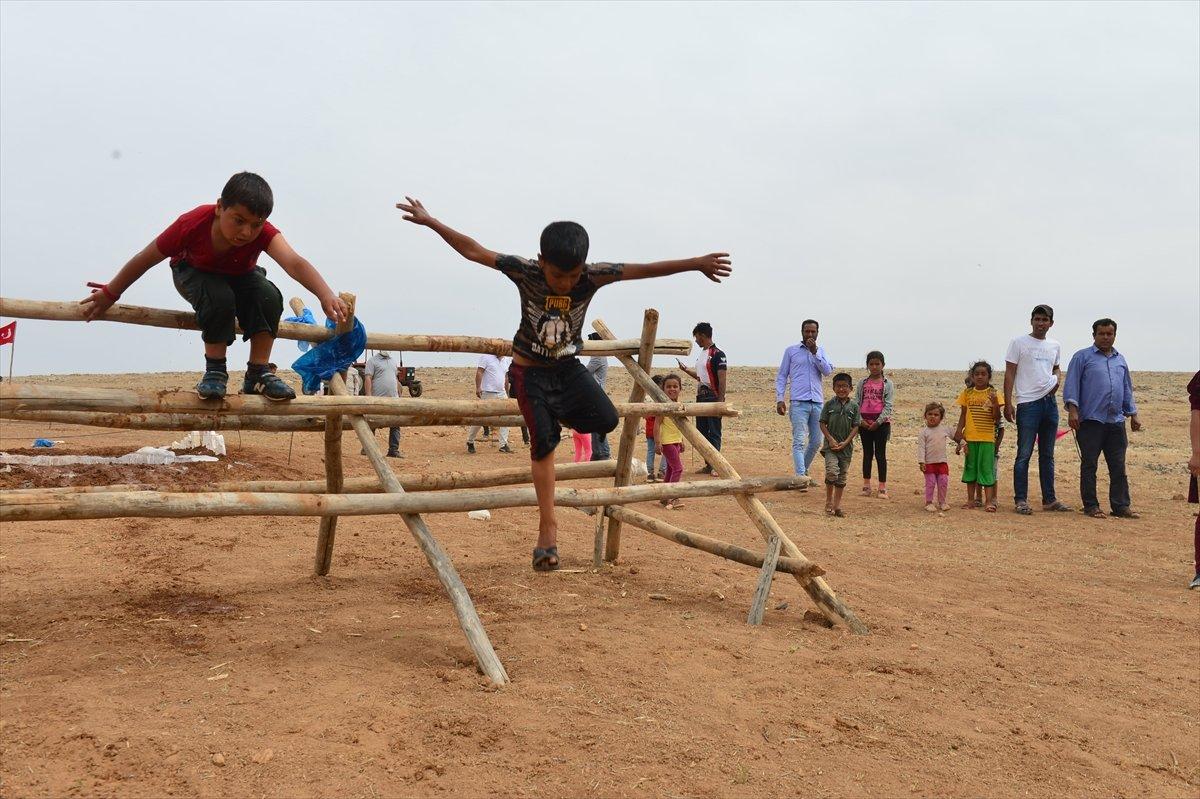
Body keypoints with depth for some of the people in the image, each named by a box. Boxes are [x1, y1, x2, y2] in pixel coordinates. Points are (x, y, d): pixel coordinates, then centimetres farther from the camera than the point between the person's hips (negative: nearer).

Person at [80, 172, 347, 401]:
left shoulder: (263, 233, -34)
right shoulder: (192, 225, -35)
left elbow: (294, 263, -53)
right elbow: (145, 259, -22)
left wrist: (326, 295, -71)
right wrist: (109, 294, -11)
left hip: (240, 275, 2)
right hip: (194, 272, -2)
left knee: (269, 296, -31)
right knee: (220, 298, -37)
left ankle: (258, 374, -20)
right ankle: (215, 370, -18)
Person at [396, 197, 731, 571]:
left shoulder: (593, 275, -19)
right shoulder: (524, 271, -21)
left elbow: (644, 269, -22)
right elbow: (473, 250, -15)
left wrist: (696, 263, -28)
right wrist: (429, 221, -12)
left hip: (568, 367, 2)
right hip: (530, 370, -2)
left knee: (606, 419, -20)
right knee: (544, 440, -10)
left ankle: (553, 411, 11)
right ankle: (548, 528, -2)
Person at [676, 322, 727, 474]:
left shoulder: (717, 354, -11)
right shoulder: (701, 354, 15)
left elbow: (722, 379, -15)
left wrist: (720, 401, -20)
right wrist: (685, 369, 22)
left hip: (713, 399, -9)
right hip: (701, 398, 9)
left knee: (714, 433, -6)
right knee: (702, 432, 11)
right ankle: (708, 465, 17)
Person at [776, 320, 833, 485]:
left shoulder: (821, 351, 15)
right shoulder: (791, 351, 7)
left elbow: (827, 370, -1)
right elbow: (781, 376, 6)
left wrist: (815, 352, -10)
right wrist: (779, 399, -4)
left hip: (818, 403, 4)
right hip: (799, 402, -4)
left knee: (816, 442, 10)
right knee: (799, 442, -11)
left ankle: (804, 471, 28)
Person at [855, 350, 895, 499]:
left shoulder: (887, 383, -1)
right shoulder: (862, 383, 7)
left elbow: (889, 405, -6)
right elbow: (856, 403, 5)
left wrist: (878, 422, -14)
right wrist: (860, 420, -8)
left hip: (881, 422, -3)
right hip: (864, 423, 3)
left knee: (880, 454, -1)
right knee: (867, 453, 9)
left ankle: (882, 488, 3)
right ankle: (866, 486, 15)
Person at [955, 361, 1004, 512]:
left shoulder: (993, 393, -1)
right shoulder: (967, 393, 5)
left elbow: (996, 417, -5)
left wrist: (995, 403, -21)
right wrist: (959, 431, 1)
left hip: (987, 438, -2)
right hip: (970, 437, 3)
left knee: (986, 468, -2)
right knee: (970, 467, 8)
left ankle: (989, 501, 1)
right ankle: (971, 500, 17)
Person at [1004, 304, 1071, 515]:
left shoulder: (1055, 346, 14)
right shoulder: (1019, 343, -2)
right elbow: (1009, 374, -4)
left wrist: (1056, 379, 5)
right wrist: (1008, 403, -12)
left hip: (1050, 402, 6)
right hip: (1028, 404, -6)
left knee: (1047, 455, 11)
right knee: (1024, 454, -5)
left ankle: (1049, 499, 18)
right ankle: (1021, 500, -1)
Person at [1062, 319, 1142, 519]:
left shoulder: (1120, 360, 20)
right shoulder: (1082, 357, 2)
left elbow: (1127, 390, 25)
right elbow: (1071, 384, -4)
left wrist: (1133, 415, 19)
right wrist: (1072, 410, -15)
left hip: (1116, 422, 5)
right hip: (1091, 420, -5)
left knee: (1118, 466, 5)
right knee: (1089, 465, 0)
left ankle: (1121, 506, 10)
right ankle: (1091, 506, 6)